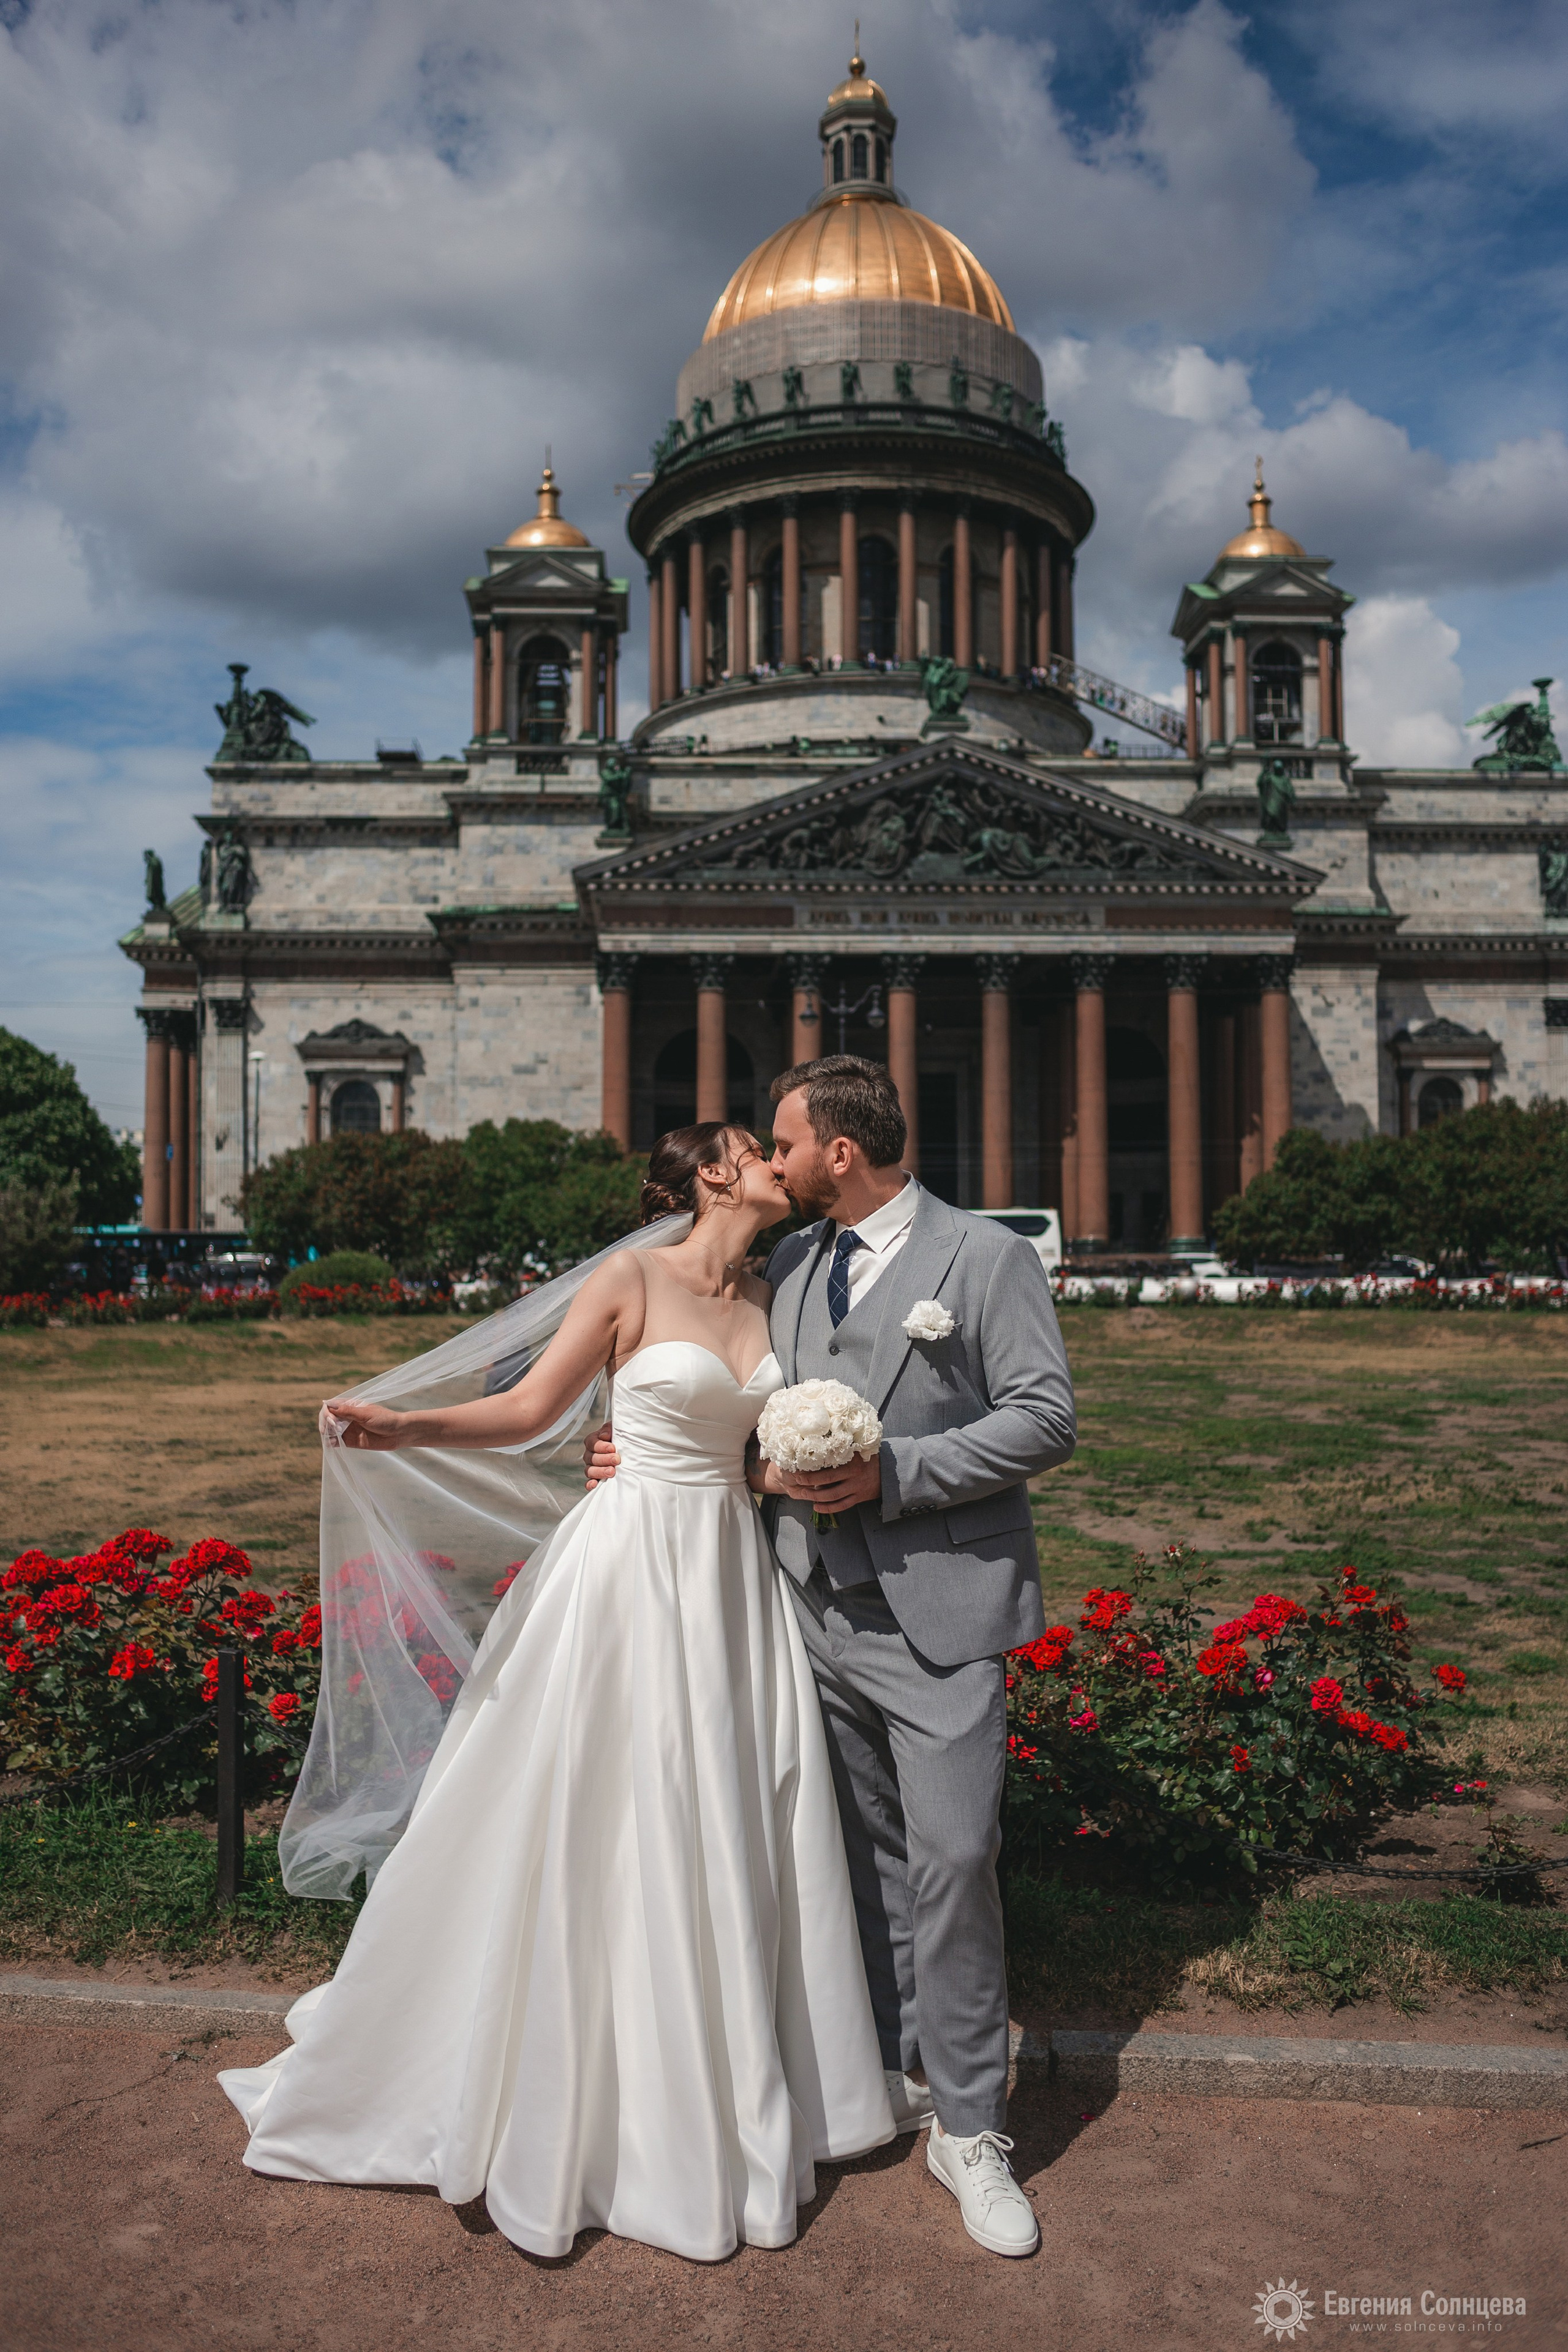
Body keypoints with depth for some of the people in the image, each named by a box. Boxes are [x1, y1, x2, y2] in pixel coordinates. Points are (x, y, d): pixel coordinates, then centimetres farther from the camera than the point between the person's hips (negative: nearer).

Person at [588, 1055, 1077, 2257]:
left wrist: (894, 1473, -18)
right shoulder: (787, 1265, 11)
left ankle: (967, 2125, 13)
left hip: (939, 1615, -5)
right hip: (823, 1610, 5)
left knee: (952, 1859, -5)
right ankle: (896, 2069, 34)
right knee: (869, 1856, 16)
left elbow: (1047, 1417, -11)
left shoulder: (988, 1257, -7)